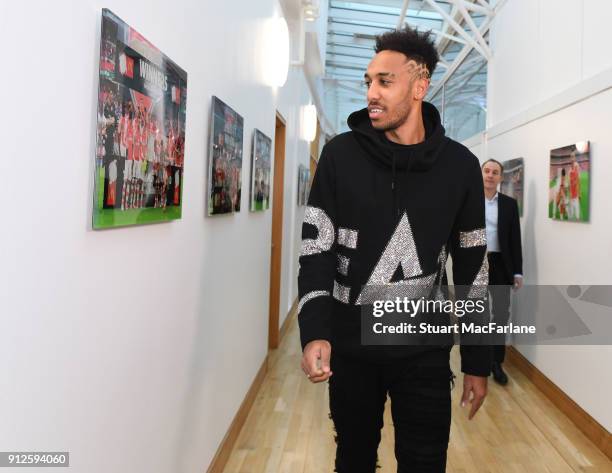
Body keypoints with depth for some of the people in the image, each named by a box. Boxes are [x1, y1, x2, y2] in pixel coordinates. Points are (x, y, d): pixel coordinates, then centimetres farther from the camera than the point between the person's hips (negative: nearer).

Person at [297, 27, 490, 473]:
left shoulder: (461, 166, -4)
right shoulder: (340, 155, -5)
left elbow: (472, 266, 3)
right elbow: (316, 248, -5)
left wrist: (478, 361, 4)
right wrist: (315, 332, -20)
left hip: (425, 350, 0)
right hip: (350, 345, 1)